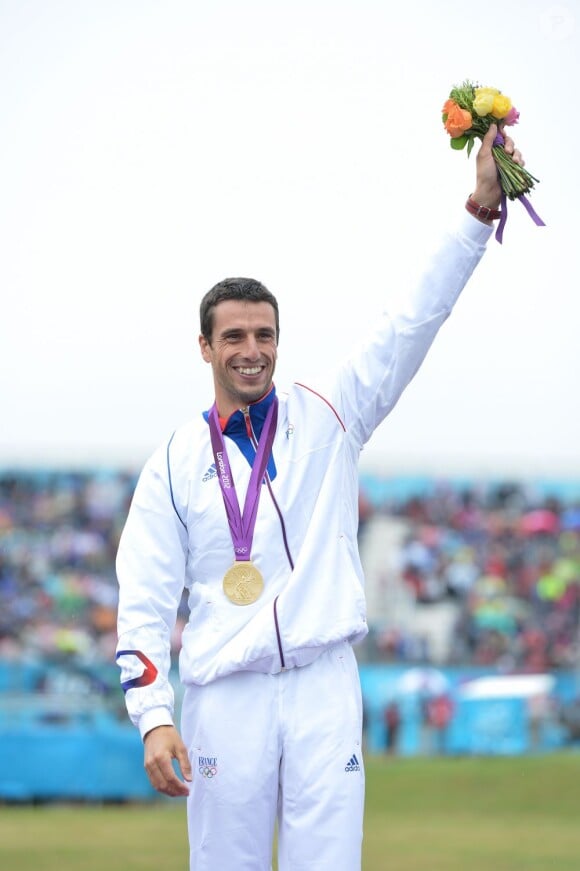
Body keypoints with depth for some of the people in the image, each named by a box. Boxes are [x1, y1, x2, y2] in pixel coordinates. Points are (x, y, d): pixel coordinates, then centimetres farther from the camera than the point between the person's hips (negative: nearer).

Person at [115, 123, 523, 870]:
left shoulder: (326, 417, 10)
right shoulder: (174, 462, 8)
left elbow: (414, 323, 2)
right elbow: (144, 602, 4)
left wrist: (480, 210, -7)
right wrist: (152, 718, -8)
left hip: (323, 689, 0)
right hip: (223, 700, 0)